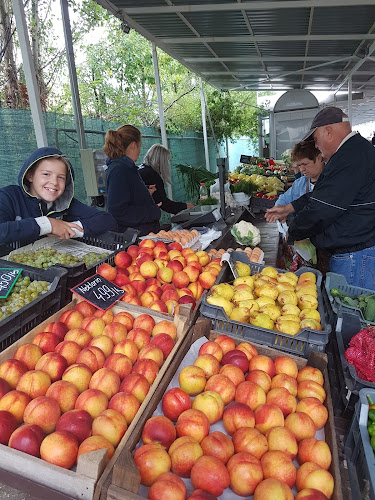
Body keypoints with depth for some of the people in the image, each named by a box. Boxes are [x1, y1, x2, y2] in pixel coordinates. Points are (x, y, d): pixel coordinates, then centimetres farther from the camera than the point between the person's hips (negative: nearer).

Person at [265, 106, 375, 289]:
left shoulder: (351, 157, -21)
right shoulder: (358, 148, 16)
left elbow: (321, 210, -21)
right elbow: (321, 195, 22)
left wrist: (292, 234, -5)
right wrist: (289, 208, 18)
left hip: (355, 257, -10)